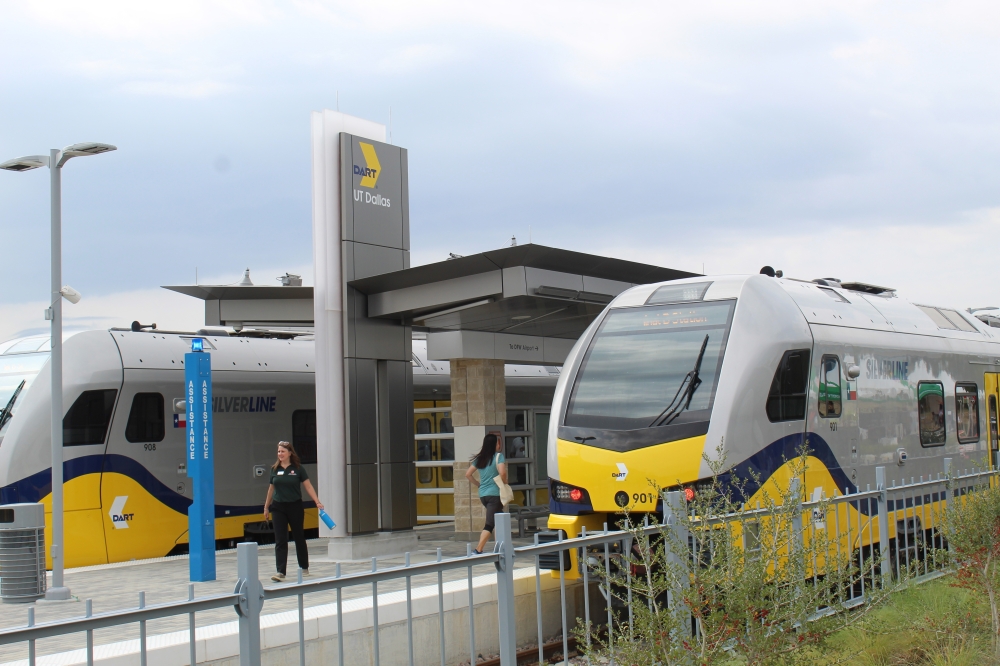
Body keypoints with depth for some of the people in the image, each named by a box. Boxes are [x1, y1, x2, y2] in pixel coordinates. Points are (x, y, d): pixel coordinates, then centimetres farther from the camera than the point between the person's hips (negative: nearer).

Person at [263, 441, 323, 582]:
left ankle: (304, 567, 28)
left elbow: (308, 486, -5)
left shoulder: (298, 468, -5)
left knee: (299, 537, 11)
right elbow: (271, 489, 12)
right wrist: (266, 507, 15)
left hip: (295, 507, -1)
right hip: (278, 508, 2)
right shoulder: (275, 469, 3)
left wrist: (317, 501, -15)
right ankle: (280, 572, -8)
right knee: (280, 540, -5)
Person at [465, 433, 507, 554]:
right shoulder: (498, 456, -8)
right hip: (495, 494, -7)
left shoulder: (479, 458, 11)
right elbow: (502, 472, -22)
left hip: (483, 494, 7)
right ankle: (478, 550, -15)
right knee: (489, 524, -7)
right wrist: (505, 484, -5)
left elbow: (468, 474, 12)